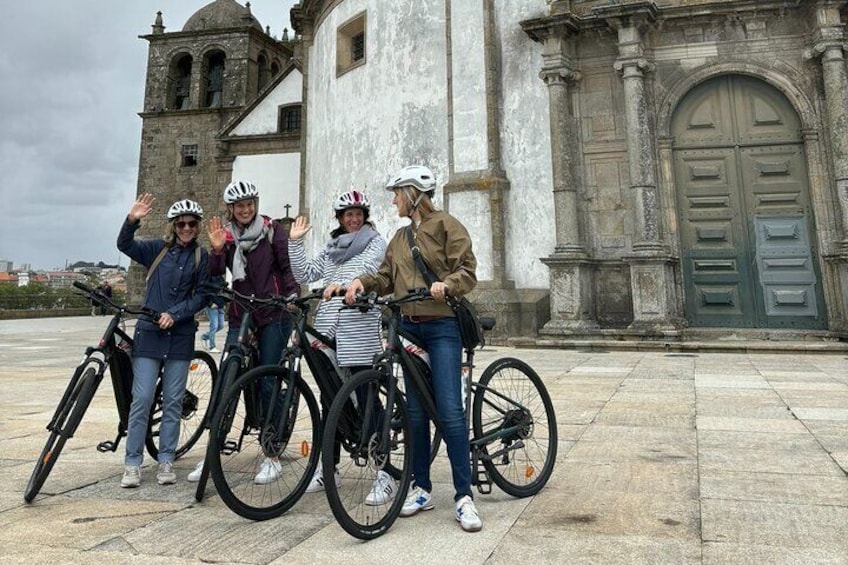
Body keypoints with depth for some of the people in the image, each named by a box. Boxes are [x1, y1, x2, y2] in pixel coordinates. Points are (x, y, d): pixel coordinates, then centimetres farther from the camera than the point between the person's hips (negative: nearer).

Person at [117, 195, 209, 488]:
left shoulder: (202, 256, 3)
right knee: (142, 399, -3)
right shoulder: (157, 249, 5)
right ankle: (132, 464, 8)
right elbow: (125, 245, -8)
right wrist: (132, 220, -25)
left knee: (173, 401, 6)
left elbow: (202, 295, -1)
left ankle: (166, 461, 17)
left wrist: (175, 314, -13)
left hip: (181, 335, 1)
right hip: (149, 332, 0)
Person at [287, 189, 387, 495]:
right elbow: (305, 275, 14)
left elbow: (366, 267, -13)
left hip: (359, 331, -5)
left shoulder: (375, 242, 6)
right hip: (328, 329, 5)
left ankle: (383, 473, 2)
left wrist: (342, 283, -31)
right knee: (329, 398, 11)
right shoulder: (331, 248, 21)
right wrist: (295, 242, 6)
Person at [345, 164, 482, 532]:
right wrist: (362, 281, -5)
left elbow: (468, 271, -8)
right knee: (415, 412, 9)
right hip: (408, 328, 6)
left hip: (442, 328, -6)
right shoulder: (401, 237, 18)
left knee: (450, 411, -10)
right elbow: (386, 277, 14)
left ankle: (464, 497, 0)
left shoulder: (447, 226, -2)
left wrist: (446, 284, -26)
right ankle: (421, 488, 21)